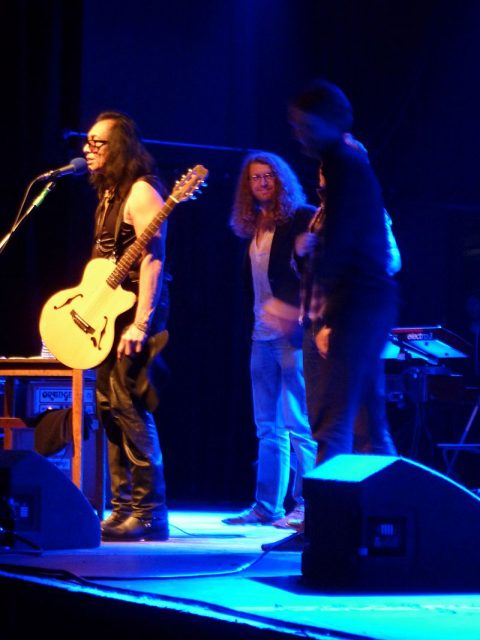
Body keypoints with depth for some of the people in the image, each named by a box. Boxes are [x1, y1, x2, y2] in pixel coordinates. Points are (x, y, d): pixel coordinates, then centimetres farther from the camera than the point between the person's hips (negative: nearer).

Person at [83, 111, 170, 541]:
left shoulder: (140, 190, -11)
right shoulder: (108, 193, 18)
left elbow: (152, 259, -19)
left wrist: (141, 323, -26)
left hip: (133, 315, -10)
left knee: (129, 408, -13)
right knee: (109, 409, 8)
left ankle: (150, 514, -11)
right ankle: (123, 508, 12)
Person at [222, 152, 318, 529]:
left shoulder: (300, 219, -5)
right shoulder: (253, 228, 17)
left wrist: (304, 317, -19)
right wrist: (256, 316, 10)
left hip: (292, 332, -8)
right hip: (263, 333, 8)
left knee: (297, 424, -8)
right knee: (267, 426, 10)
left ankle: (304, 505, -5)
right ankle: (266, 506, 14)